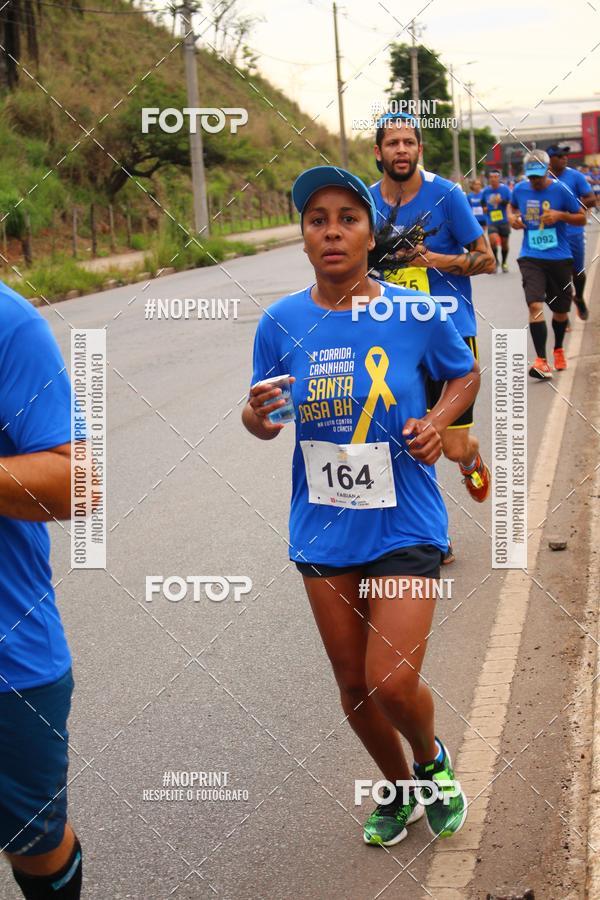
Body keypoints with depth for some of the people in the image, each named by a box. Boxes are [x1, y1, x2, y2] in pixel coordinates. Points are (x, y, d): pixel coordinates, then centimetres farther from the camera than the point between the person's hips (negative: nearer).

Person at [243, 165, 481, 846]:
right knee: (353, 685, 14)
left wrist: (436, 422, -11)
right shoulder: (281, 323, -6)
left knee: (393, 683, -10)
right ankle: (399, 790, 41)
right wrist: (258, 416, -18)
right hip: (323, 529, 3)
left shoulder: (417, 314, -10)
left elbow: (465, 375, 8)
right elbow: (263, 423, 5)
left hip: (403, 526, -3)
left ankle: (431, 758, 25)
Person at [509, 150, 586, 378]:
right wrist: (512, 217, 1)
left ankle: (558, 350, 41)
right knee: (535, 305, -19)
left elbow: (582, 218, 0)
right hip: (531, 258, 0)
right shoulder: (520, 190, 0)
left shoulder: (560, 190, -7)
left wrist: (560, 215, -17)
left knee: (560, 309, 13)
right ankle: (541, 361, -21)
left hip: (559, 258, 0)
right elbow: (512, 206, 24)